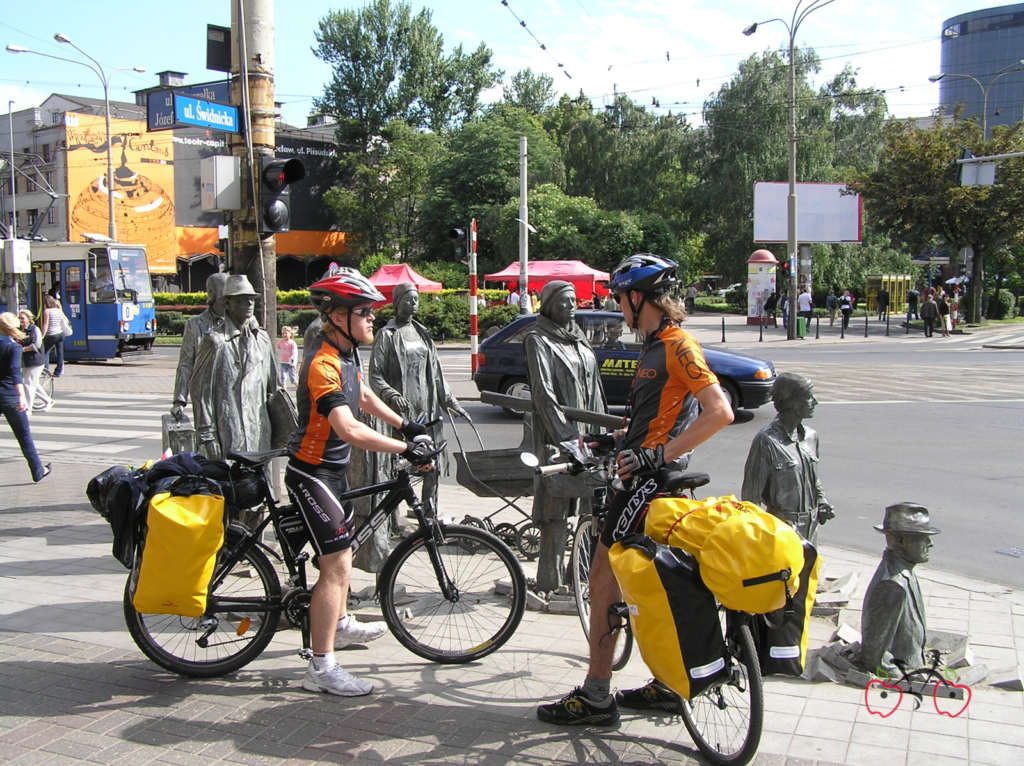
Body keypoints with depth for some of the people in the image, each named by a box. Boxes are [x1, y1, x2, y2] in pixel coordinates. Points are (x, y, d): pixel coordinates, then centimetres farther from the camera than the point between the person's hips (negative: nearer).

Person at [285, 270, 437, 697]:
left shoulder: (347, 352, 4)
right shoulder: (322, 364, -27)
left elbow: (363, 396, 23)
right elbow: (350, 430, -39)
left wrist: (407, 426, 21)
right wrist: (407, 450, -37)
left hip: (334, 469, 10)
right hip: (312, 473, -10)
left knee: (342, 548, 25)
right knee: (336, 567, -11)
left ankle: (341, 624, 46)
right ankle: (322, 668, -5)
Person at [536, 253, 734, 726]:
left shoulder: (677, 346, -16)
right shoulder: (658, 346, 15)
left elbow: (720, 412, -24)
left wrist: (657, 454, -25)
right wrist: (612, 438, 17)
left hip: (650, 480, -10)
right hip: (653, 479, 10)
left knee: (604, 580, -4)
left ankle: (595, 697, 4)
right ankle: (667, 686, 27)